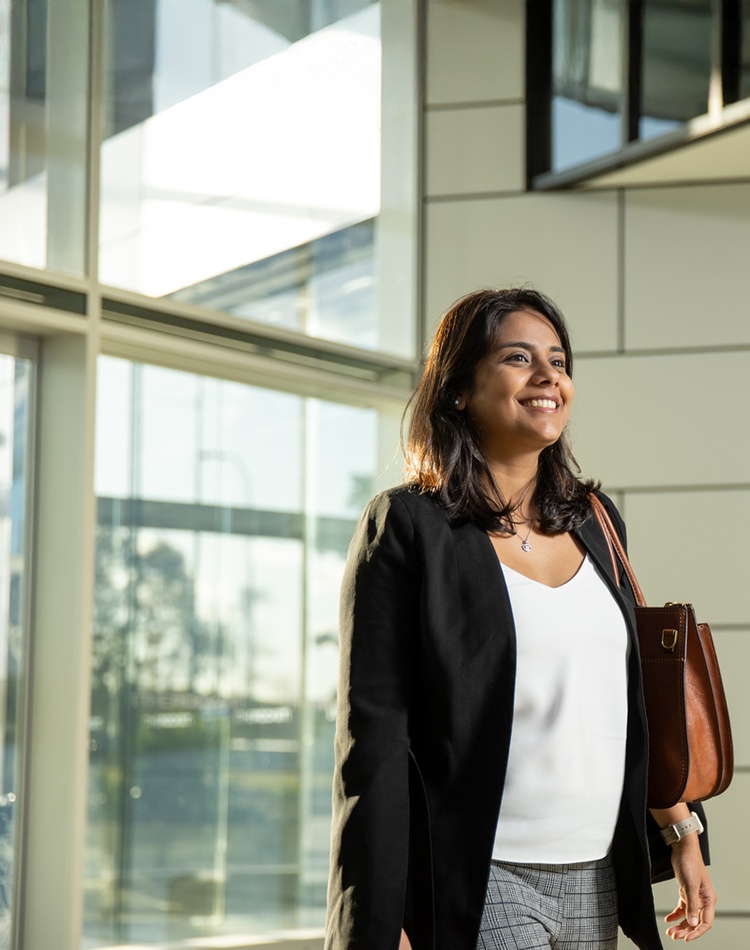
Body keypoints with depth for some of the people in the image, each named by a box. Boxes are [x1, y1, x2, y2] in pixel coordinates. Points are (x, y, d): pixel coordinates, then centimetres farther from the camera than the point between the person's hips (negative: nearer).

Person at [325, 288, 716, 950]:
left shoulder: (595, 521, 13)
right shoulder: (409, 525, -6)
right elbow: (374, 737, -10)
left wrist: (682, 829, 14)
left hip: (597, 884, 6)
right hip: (478, 889, -6)